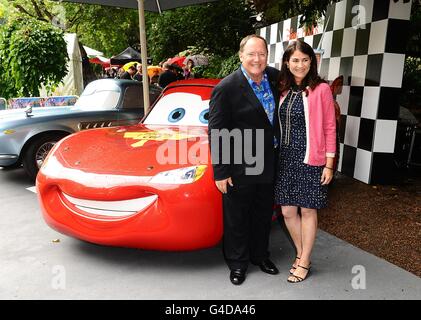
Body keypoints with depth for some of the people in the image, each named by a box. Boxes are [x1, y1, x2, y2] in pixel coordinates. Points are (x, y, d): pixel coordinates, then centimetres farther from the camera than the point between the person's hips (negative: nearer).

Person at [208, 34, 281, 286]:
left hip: (268, 165, 6)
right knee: (237, 218, 12)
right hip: (239, 169, -6)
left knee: (263, 215, 22)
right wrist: (221, 171, -15)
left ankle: (260, 255, 44)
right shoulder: (226, 88, -17)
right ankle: (237, 263, 33)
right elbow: (216, 133, -16)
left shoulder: (274, 77, 1)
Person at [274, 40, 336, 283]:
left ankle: (304, 262, 24)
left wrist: (329, 164, -7)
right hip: (286, 159, 5)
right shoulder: (284, 90, 8)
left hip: (310, 160, -4)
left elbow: (329, 128, -4)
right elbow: (279, 126, 10)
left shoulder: (321, 89, -5)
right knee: (288, 211, 9)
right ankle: (300, 253, 32)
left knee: (308, 210, 7)